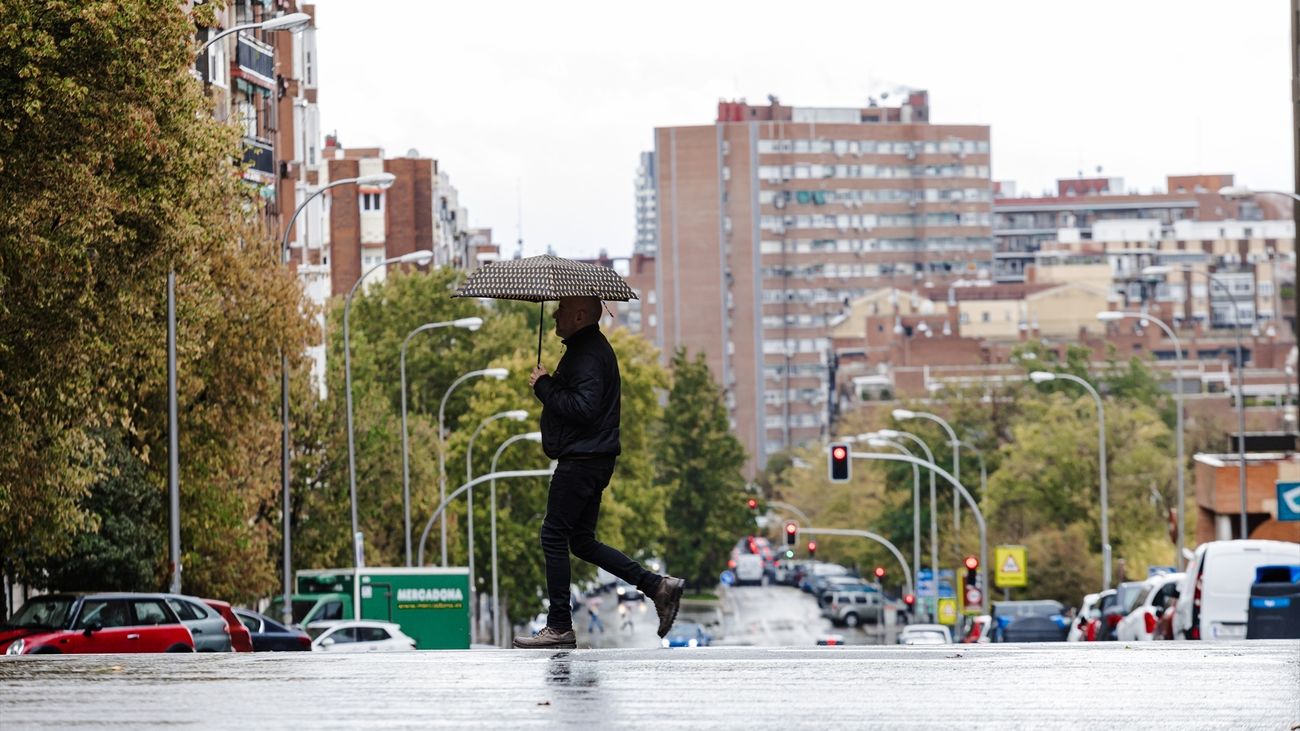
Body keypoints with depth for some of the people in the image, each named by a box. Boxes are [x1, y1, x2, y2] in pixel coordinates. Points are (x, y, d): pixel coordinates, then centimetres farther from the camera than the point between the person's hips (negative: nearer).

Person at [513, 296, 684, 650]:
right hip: (593, 459, 11)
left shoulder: (588, 355, -17)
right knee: (582, 541, 14)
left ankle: (559, 628, -1)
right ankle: (658, 586, 9)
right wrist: (548, 385, 5)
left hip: (582, 459, -11)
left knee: (554, 537, -4)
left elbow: (583, 408, -27)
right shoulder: (588, 348, 18)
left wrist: (544, 386, -17)